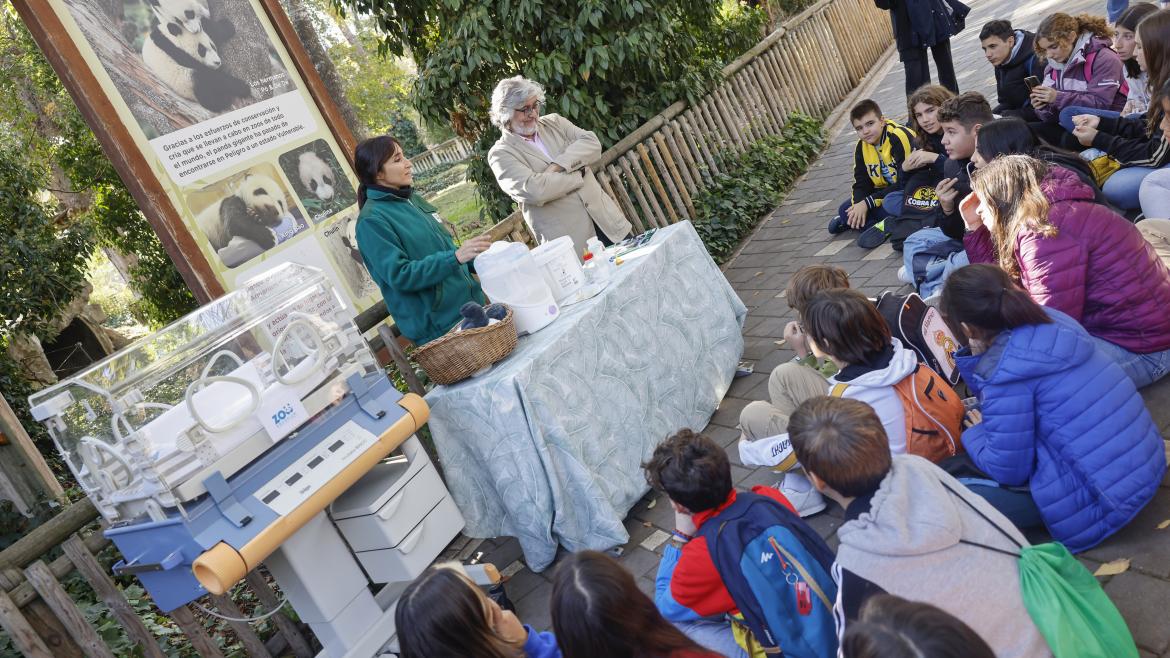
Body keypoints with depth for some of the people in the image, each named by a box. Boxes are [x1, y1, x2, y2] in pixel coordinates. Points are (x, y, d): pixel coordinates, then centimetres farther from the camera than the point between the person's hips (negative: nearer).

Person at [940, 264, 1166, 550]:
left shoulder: (1006, 372, -24)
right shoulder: (1052, 321, 1)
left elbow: (1008, 471, -17)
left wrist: (975, 434, 1)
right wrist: (978, 357, -2)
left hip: (1102, 497, -9)